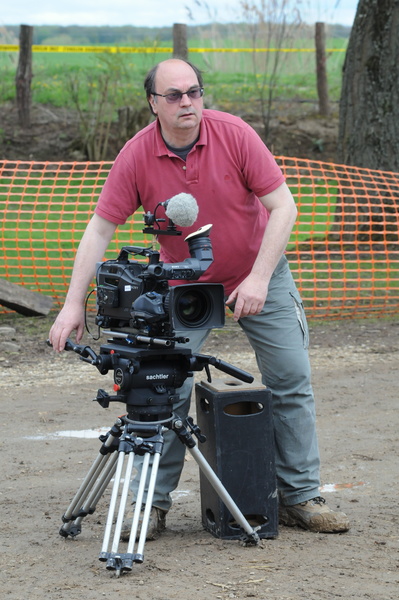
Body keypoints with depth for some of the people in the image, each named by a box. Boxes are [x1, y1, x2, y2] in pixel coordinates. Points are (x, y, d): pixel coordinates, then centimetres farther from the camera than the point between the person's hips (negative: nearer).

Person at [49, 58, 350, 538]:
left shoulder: (234, 134, -20)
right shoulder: (136, 156, -17)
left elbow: (282, 205, -17)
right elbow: (100, 229, -13)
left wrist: (259, 278, -25)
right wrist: (73, 304, -19)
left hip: (258, 275, 0)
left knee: (291, 379, -2)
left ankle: (300, 497, 8)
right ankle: (154, 503, 2)